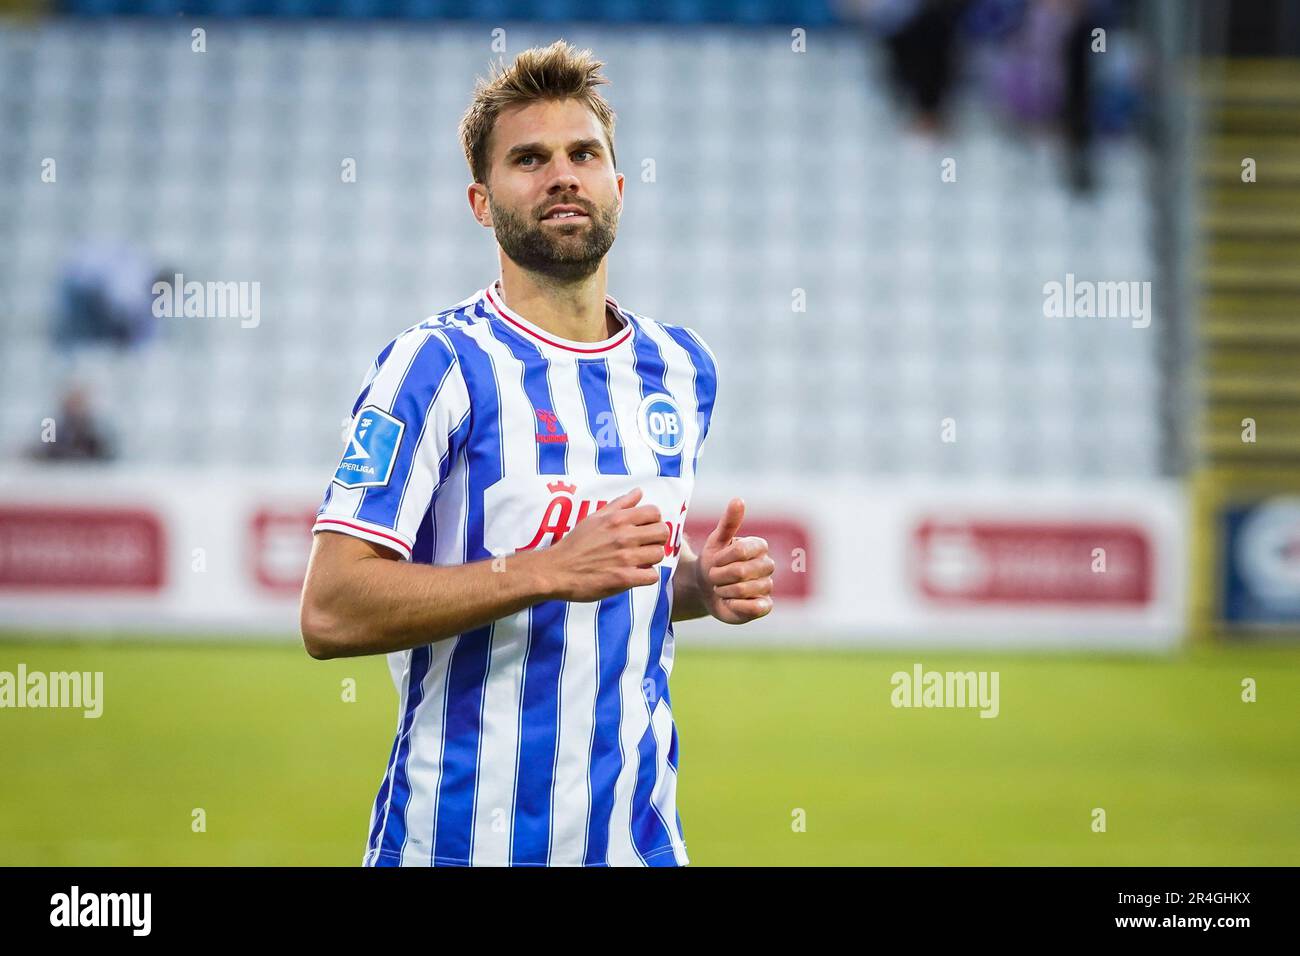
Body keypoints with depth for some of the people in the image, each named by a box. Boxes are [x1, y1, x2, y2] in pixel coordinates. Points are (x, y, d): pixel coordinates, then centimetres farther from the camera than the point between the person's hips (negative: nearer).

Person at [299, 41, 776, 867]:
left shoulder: (682, 368, 9)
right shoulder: (437, 364, -11)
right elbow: (330, 613, -19)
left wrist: (705, 585, 1)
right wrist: (552, 571, -24)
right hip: (463, 839, -5)